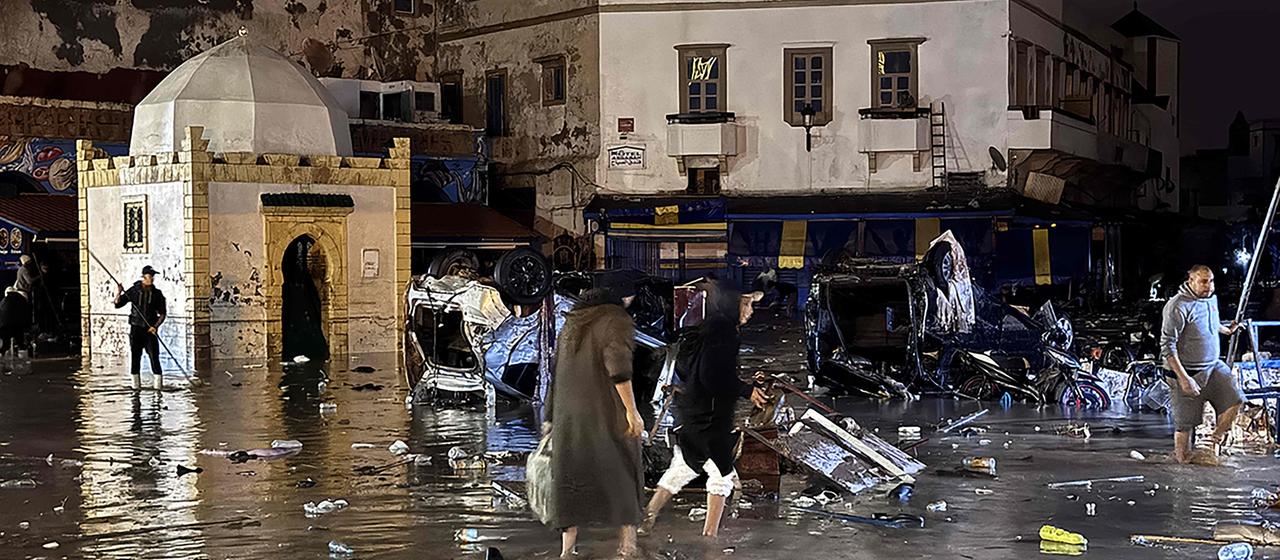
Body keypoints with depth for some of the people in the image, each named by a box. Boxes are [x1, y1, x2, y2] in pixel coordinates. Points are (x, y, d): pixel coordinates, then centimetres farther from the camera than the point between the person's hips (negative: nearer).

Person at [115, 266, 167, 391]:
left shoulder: (157, 293, 4)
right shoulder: (134, 291, 2)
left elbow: (162, 314, 6)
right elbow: (118, 304, 4)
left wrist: (156, 326, -9)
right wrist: (118, 294, -15)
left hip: (150, 329, 0)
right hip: (136, 328, 0)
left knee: (154, 356, -7)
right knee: (135, 356, 3)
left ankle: (158, 383, -4)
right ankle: (136, 384, 12)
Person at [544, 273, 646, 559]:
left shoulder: (572, 321, 15)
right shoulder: (617, 320, -7)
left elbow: (557, 370, 18)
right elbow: (618, 367, -20)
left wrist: (551, 416, 22)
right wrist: (632, 411, -19)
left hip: (570, 414, 6)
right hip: (606, 412, -5)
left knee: (572, 475, 7)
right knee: (624, 470, 10)